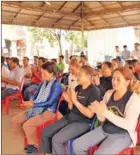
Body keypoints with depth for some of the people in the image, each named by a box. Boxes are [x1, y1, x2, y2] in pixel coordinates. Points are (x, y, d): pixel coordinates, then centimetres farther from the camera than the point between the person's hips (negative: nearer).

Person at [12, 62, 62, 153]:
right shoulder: (43, 83, 11)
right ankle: (30, 141, 16)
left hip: (49, 111, -8)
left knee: (27, 125, -28)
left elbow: (50, 102, -19)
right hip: (37, 108, 9)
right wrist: (30, 102, -6)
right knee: (15, 120, 0)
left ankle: (36, 146, -2)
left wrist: (33, 105, -20)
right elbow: (36, 95, 16)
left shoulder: (56, 85, -13)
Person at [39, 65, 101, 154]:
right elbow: (71, 108, 13)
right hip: (69, 118, 8)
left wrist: (75, 101, -21)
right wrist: (69, 101, -9)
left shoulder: (94, 91, -14)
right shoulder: (78, 88, 8)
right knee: (45, 132, 4)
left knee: (57, 139, -24)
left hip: (83, 122, -8)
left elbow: (90, 114, -20)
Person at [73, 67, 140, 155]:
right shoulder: (109, 93, 4)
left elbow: (129, 125, -23)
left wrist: (106, 112, -27)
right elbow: (103, 119, 6)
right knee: (77, 145, -6)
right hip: (104, 129, 6)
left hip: (122, 134, -5)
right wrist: (98, 111, -18)